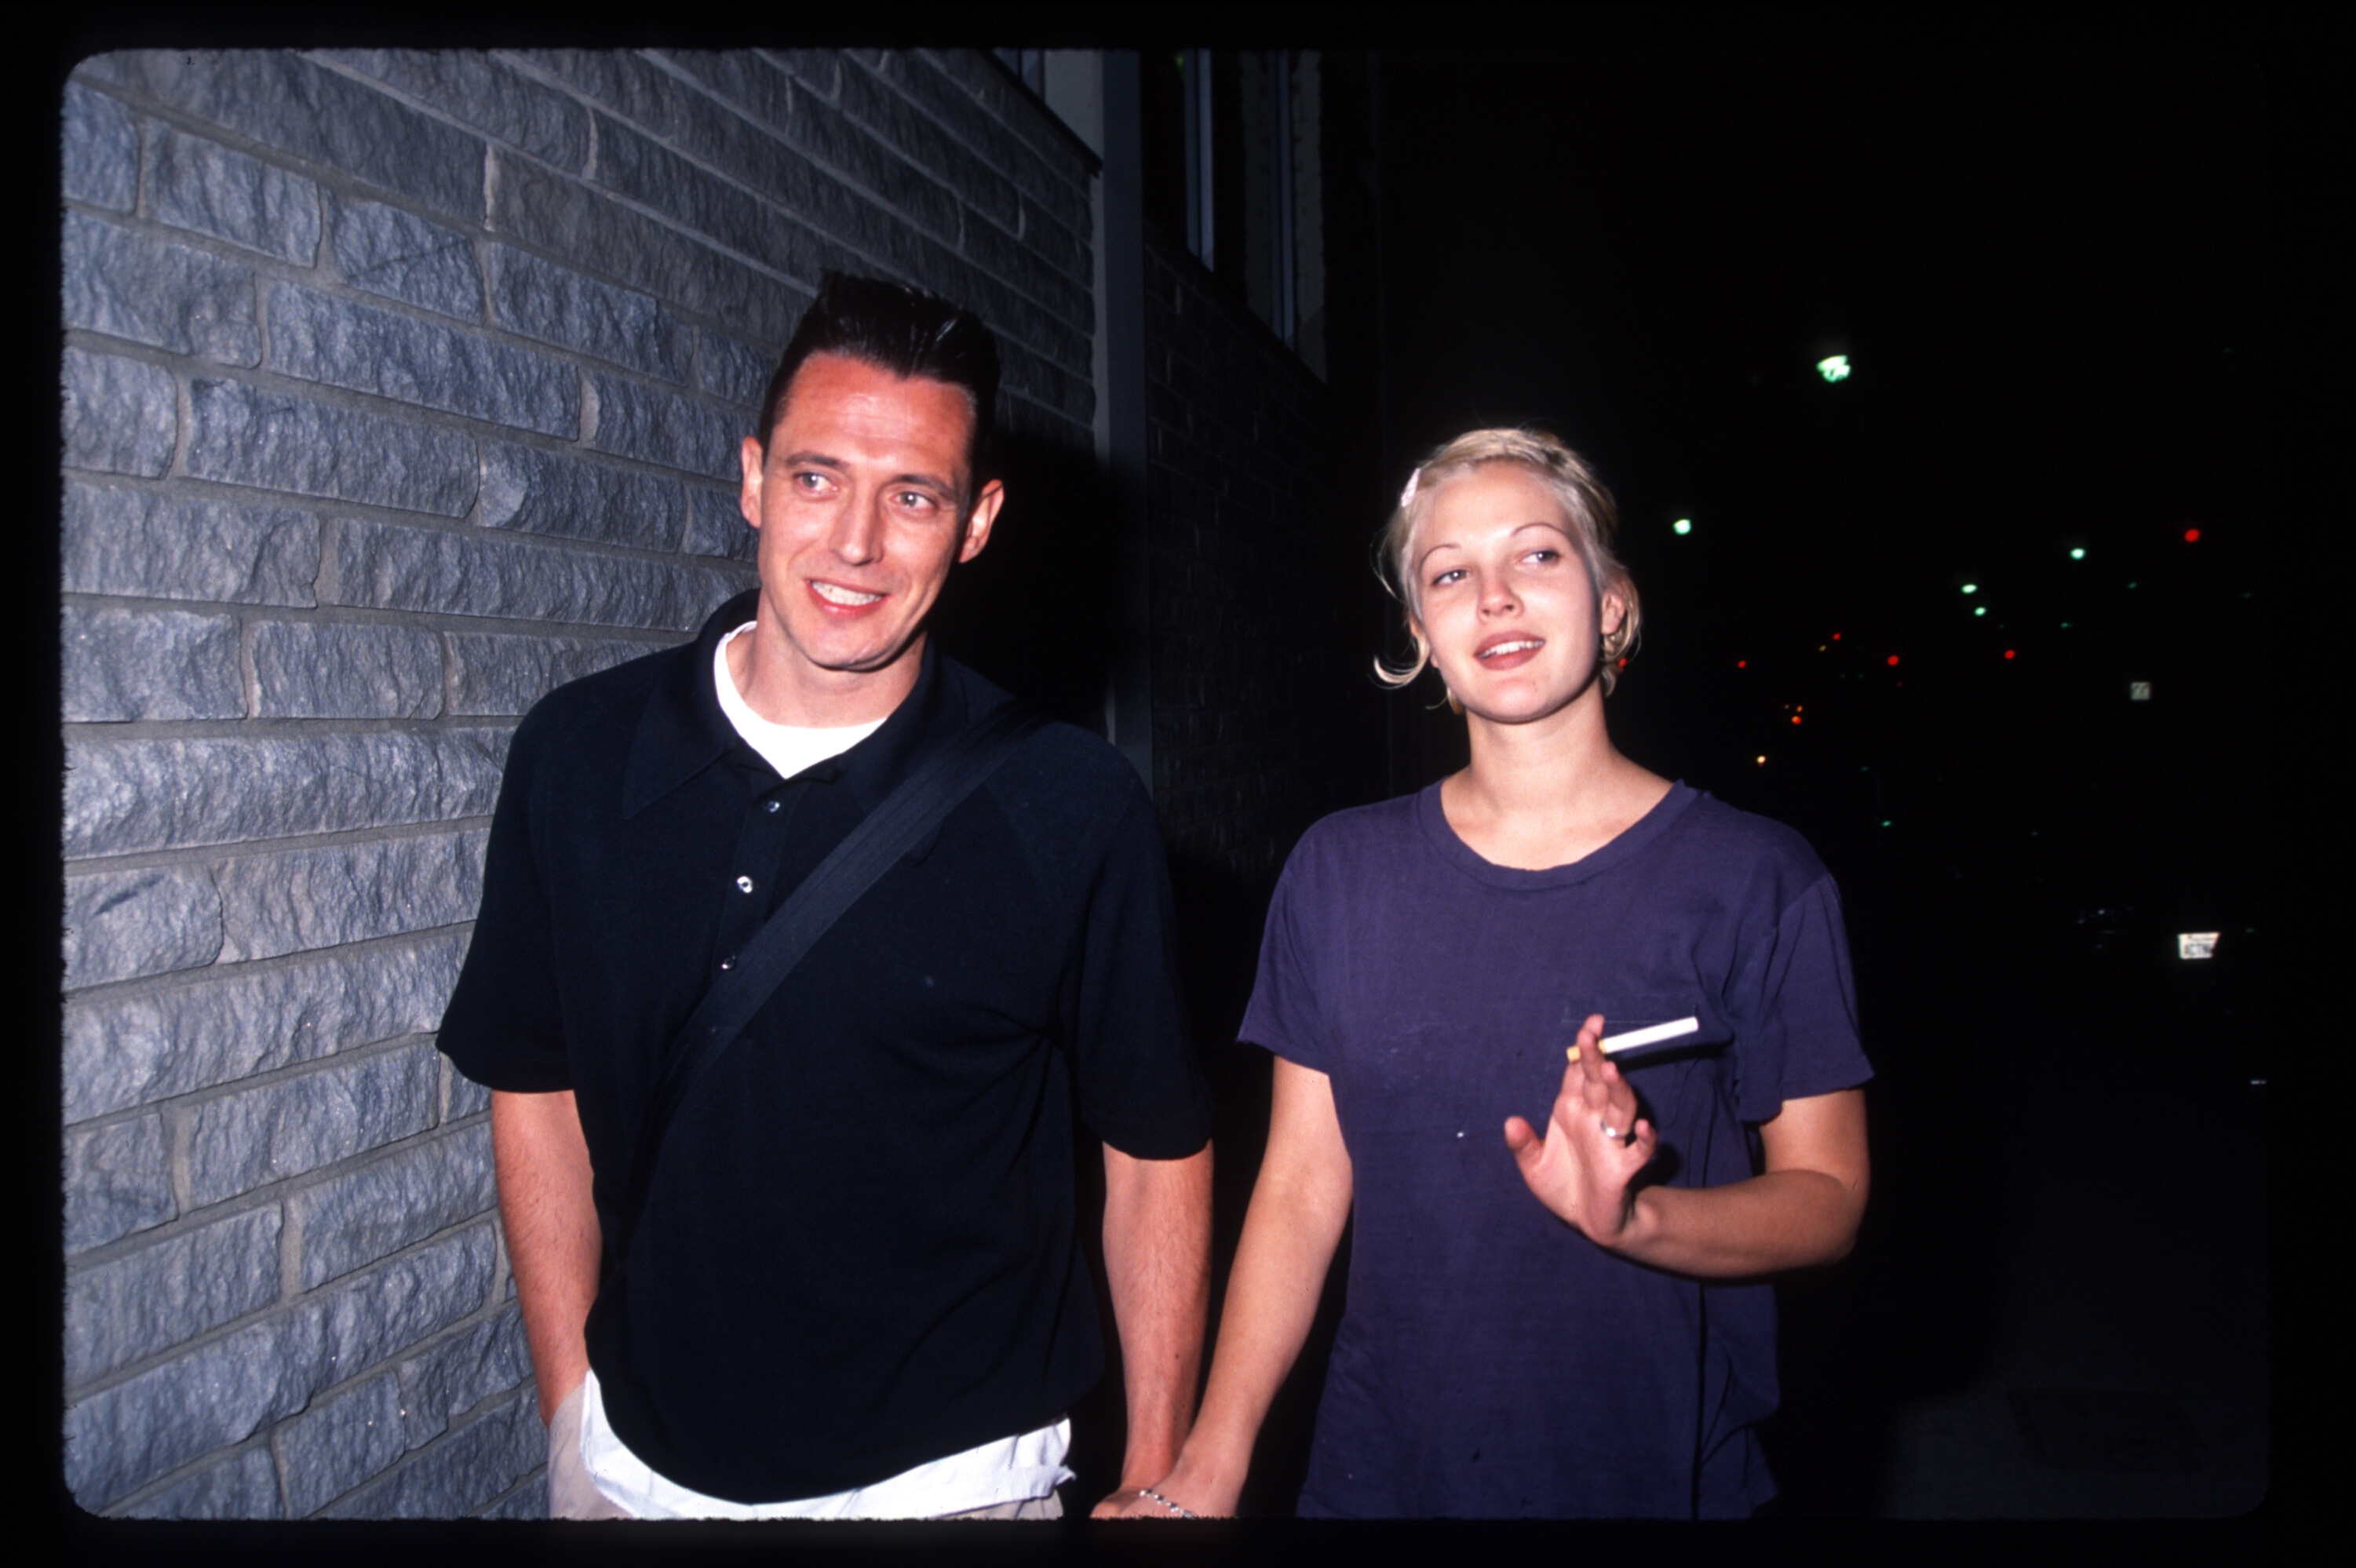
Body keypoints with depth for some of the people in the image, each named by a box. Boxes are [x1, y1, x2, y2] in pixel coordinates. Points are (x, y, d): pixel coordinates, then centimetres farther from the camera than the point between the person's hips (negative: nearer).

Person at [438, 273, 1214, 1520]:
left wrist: (1156, 1480, -5)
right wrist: (568, 1413, 3)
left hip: (947, 1477, -2)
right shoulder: (577, 756, -7)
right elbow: (537, 1087, 3)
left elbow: (1156, 1150, -7)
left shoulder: (1072, 807, -15)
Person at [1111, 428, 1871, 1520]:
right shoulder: (1341, 874, -1)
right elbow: (1300, 1187, 0)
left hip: (1662, 1472, -2)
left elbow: (1826, 1195, -6)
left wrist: (1631, 1217, -25)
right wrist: (1206, 1470, -6)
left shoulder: (1754, 881, -8)